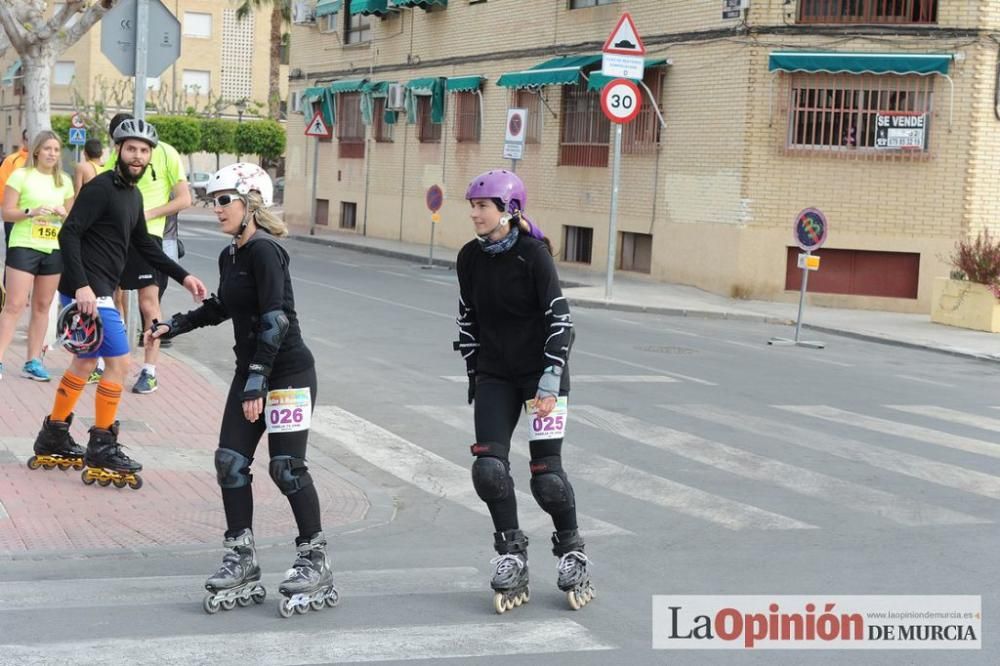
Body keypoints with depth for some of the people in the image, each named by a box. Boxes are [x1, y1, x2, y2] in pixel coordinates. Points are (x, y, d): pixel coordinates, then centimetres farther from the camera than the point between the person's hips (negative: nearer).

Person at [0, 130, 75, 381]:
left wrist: (63, 214, -5)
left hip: (53, 250, 5)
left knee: (42, 307, 7)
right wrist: (31, 212, -21)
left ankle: (33, 361, 13)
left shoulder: (64, 181, 11)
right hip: (24, 247, -5)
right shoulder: (21, 176, -2)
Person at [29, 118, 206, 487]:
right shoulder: (101, 188, -14)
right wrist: (81, 285, -29)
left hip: (98, 289, 10)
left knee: (86, 362, 18)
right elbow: (69, 233, -21)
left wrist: (183, 276, 18)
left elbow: (144, 244, 23)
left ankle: (53, 437, 29)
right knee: (119, 361, -7)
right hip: (87, 290, -10)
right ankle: (102, 449, 2)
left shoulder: (133, 194, 13)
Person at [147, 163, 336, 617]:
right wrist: (174, 326, 26)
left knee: (286, 468, -6)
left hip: (288, 373, -9)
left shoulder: (265, 252, -16)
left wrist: (257, 381, -25)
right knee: (230, 461, 4)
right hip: (251, 373, 9)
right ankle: (241, 561, 13)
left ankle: (315, 563, 7)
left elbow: (275, 321, -23)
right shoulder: (230, 256, 10)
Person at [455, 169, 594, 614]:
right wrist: (475, 375, 12)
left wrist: (549, 384, -17)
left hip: (540, 373, -4)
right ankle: (511, 560, 7)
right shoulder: (470, 258, 2)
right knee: (489, 467, -8)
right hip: (494, 375, 4)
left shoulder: (534, 255, -14)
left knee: (546, 473, -3)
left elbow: (560, 319, -14)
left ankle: (572, 554, 19)